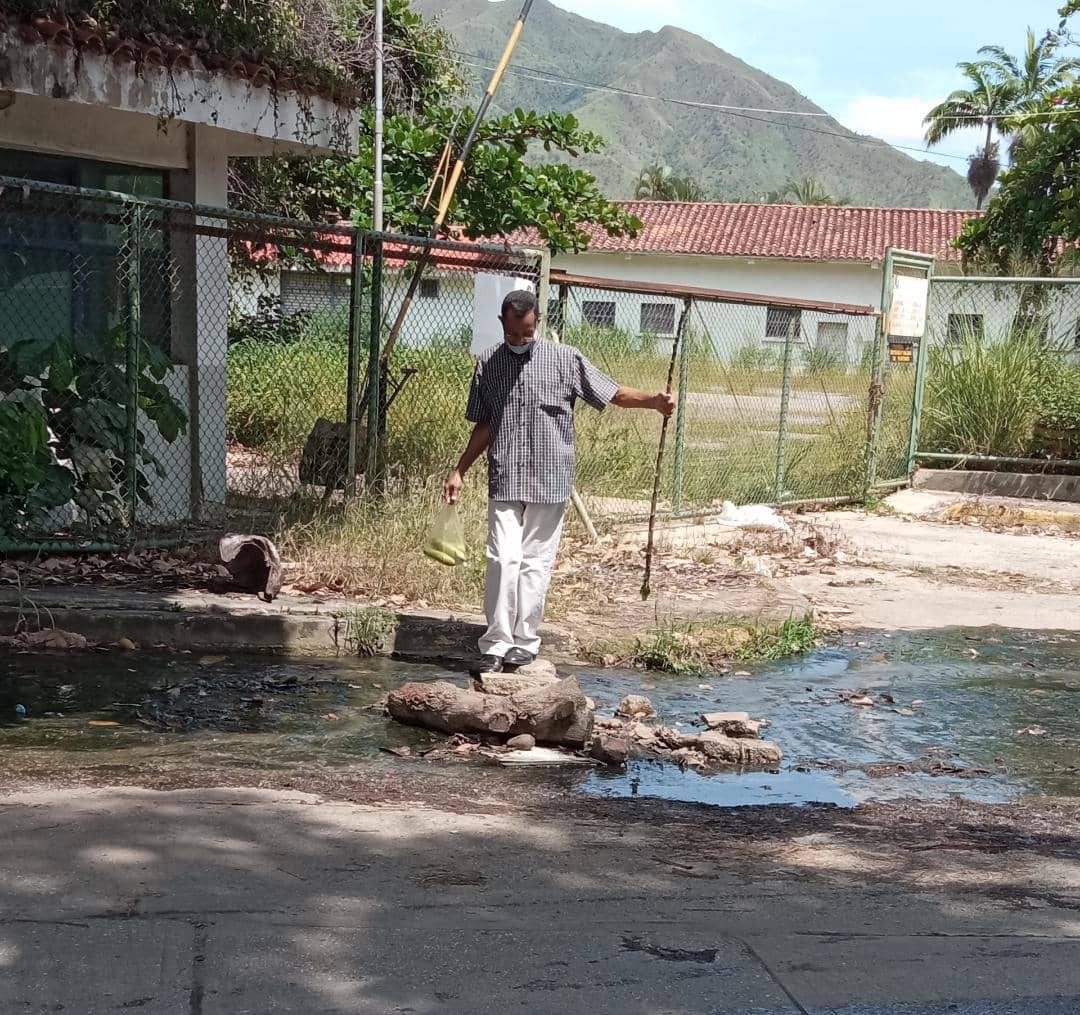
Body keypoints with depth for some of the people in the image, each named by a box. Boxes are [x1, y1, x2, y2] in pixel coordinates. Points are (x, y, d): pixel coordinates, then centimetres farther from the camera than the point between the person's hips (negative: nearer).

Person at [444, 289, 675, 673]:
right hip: (504, 481, 1)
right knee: (503, 559, -8)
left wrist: (654, 401, -17)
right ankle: (496, 644, -3)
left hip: (549, 480, -1)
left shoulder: (565, 358, 0)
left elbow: (613, 393, 0)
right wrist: (459, 472, 14)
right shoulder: (487, 364, 7)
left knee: (536, 562, 2)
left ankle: (525, 642, 11)